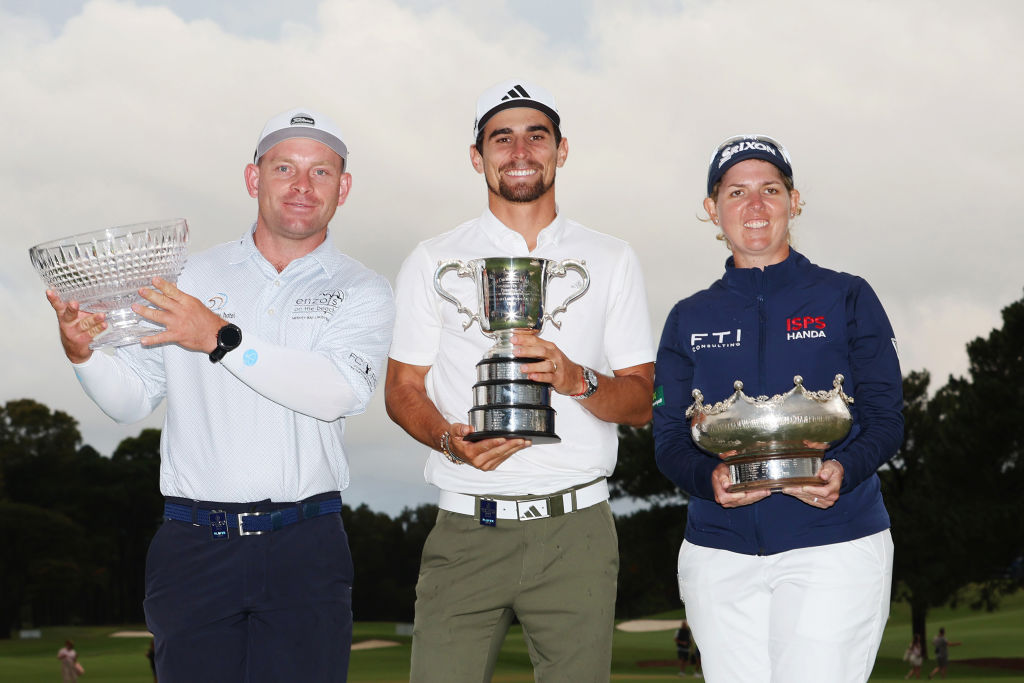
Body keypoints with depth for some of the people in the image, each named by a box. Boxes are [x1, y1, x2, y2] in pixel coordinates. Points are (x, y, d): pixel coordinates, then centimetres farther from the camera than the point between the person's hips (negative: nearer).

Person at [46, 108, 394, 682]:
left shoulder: (362, 290, 6)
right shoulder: (190, 276, 12)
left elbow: (341, 391, -14)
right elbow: (131, 400, 11)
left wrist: (222, 338, -20)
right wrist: (82, 351, -9)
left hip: (305, 549, -1)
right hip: (195, 543, 1)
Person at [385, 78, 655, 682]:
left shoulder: (612, 261, 11)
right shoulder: (433, 262, 10)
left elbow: (641, 402, 7)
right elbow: (403, 390, 9)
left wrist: (575, 380, -14)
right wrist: (451, 440, -12)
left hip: (575, 529, 0)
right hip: (466, 531, 0)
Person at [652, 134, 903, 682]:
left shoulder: (846, 299, 6)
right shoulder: (690, 319, 13)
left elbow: (886, 420, 2)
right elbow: (669, 441, 7)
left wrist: (842, 470, -19)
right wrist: (712, 479, -16)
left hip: (834, 547, -2)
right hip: (720, 557, 3)